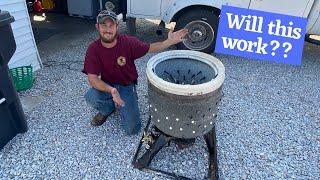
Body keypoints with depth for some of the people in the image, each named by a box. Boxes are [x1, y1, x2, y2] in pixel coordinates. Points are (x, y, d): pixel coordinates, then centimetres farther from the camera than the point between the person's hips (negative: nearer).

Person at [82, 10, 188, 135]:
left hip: (127, 87, -1)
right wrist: (111, 90, -39)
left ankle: (120, 105, 21)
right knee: (90, 97, -33)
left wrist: (170, 41, -21)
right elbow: (92, 78, -20)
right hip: (107, 86, 1)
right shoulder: (93, 49, -16)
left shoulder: (128, 42, -17)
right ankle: (107, 109, 5)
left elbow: (150, 48, -4)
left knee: (132, 129, -11)